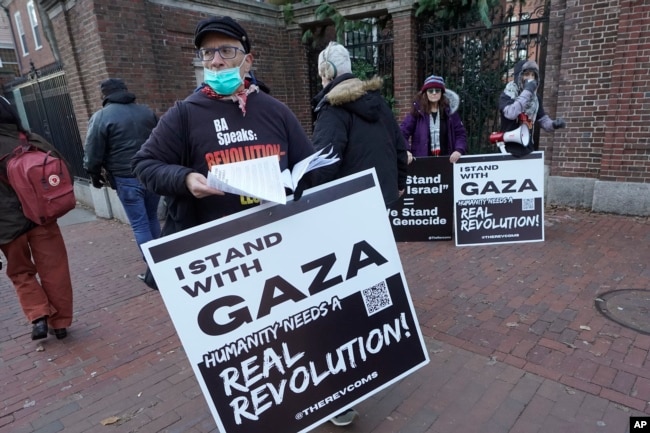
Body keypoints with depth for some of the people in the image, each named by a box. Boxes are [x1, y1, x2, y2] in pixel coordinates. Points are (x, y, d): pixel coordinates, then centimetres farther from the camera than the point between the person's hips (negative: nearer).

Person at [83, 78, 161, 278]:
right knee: (152, 218, 18)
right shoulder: (147, 111, 9)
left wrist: (95, 175, 12)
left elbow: (93, 153, -5)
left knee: (139, 224, 2)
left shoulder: (101, 117, -6)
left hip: (127, 179, -5)